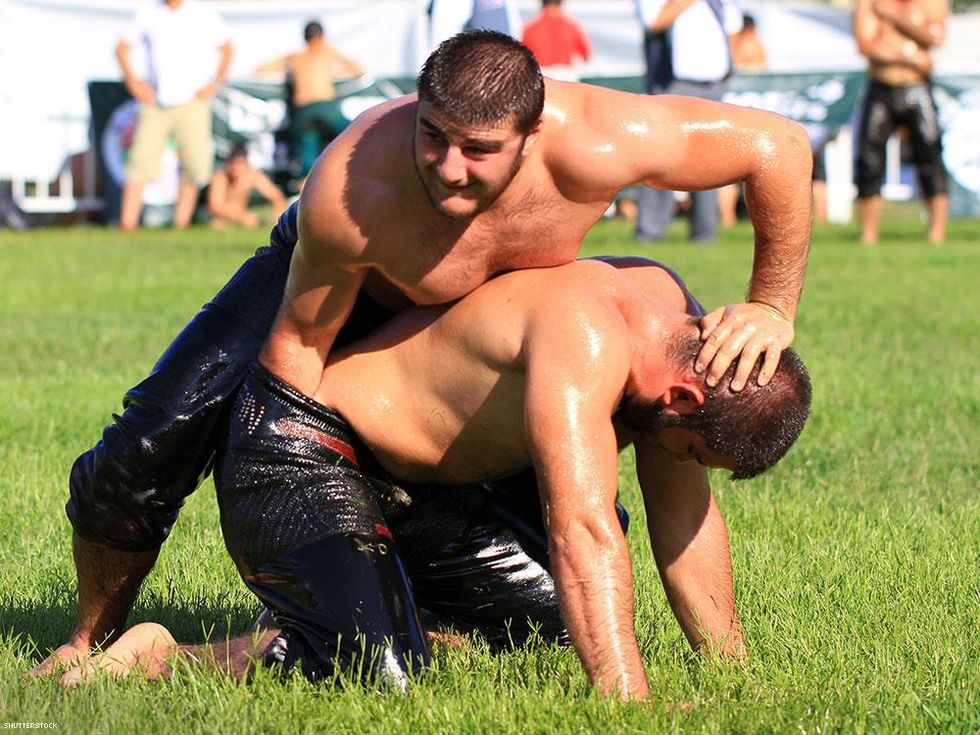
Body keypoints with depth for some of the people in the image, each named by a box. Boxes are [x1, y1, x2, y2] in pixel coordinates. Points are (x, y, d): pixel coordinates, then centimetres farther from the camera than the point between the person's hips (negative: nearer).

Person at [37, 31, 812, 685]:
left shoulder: (594, 149, -44)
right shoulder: (347, 192, -45)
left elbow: (780, 145, -31)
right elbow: (297, 341, -26)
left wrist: (773, 310, -28)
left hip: (494, 310, 2)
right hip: (330, 278, -2)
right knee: (145, 452, -13)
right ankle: (93, 639, 16)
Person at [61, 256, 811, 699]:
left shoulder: (679, 331, -3)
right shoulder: (585, 341, -32)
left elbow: (686, 518, 6)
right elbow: (582, 532, -41)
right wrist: (631, 708, -46)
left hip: (389, 463, 10)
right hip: (293, 448, -10)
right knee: (384, 674, -26)